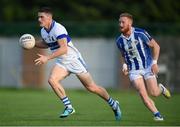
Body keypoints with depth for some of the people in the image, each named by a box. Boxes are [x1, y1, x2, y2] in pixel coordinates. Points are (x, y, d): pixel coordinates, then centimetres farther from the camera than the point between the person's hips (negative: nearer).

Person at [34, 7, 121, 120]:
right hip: (61, 63, 7)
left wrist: (47, 58, -40)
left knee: (91, 87, 0)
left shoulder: (58, 29, -25)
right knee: (52, 79, -20)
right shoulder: (43, 31, 2)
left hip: (73, 59, -7)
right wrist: (33, 43, 6)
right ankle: (69, 107, -12)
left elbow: (63, 49, -33)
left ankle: (113, 104, 22)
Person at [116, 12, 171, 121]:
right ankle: (157, 114, -3)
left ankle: (161, 88, 26)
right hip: (134, 70, 3)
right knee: (142, 93, -15)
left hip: (148, 67, -3)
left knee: (153, 93, -10)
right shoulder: (119, 41, 1)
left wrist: (154, 63, -14)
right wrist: (125, 65, 1)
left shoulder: (140, 33, -13)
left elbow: (156, 46, -6)